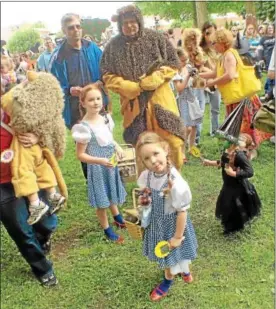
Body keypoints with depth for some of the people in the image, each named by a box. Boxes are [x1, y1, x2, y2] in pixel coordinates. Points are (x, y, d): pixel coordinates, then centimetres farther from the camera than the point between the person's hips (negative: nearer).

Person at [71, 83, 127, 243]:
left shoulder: (106, 118, -4)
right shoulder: (84, 127, -24)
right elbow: (81, 155, -20)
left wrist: (117, 147, -4)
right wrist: (100, 161, -31)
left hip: (111, 164, 6)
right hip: (97, 168, -6)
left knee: (112, 193, 27)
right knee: (102, 200, 9)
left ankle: (118, 218, 51)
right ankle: (107, 229, 29)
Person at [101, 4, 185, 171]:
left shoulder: (155, 37, 0)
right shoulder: (113, 46, -1)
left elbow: (174, 63, 3)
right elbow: (108, 76, 1)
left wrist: (153, 80, -12)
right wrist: (132, 87, -13)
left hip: (160, 99, 0)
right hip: (134, 103, 0)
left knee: (172, 142, 1)